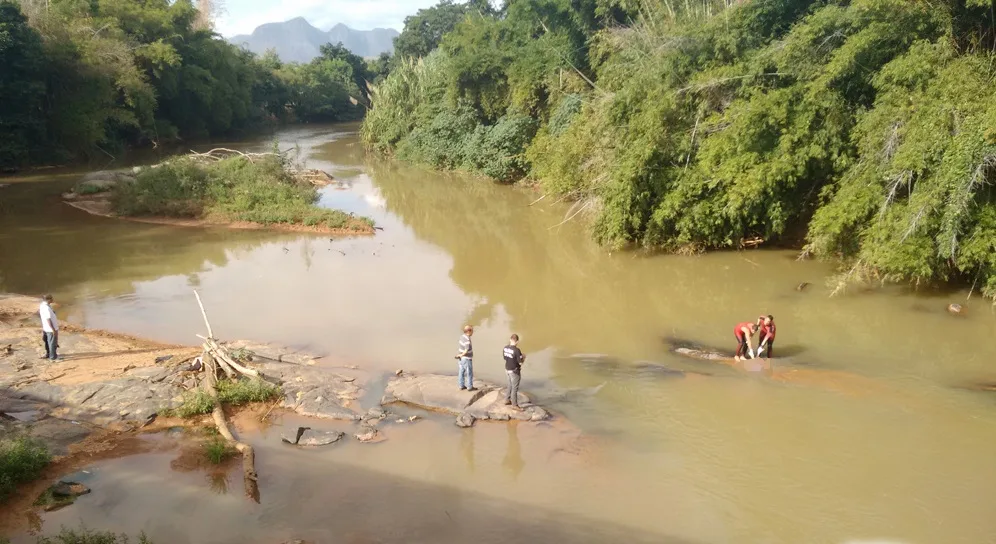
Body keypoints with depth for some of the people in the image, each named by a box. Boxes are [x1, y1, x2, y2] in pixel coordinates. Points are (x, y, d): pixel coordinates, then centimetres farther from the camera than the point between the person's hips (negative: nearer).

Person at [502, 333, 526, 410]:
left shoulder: (505, 348, -4)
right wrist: (524, 357, 0)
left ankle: (507, 400, 38)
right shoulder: (517, 350, -25)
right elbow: (520, 362, -21)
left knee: (510, 386, 25)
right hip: (514, 371, -7)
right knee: (515, 388, 4)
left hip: (508, 369, 7)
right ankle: (514, 405, 13)